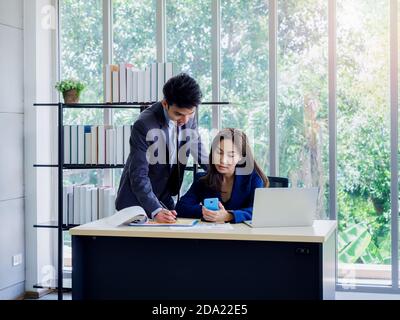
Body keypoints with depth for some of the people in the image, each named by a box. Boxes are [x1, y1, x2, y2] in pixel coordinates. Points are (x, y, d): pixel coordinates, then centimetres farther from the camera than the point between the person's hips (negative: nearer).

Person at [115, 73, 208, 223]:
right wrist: (155, 210, -35)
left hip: (165, 200, 5)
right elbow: (139, 175, -25)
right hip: (136, 204, -5)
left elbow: (201, 156, 9)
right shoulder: (144, 125, -23)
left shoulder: (189, 117, -5)